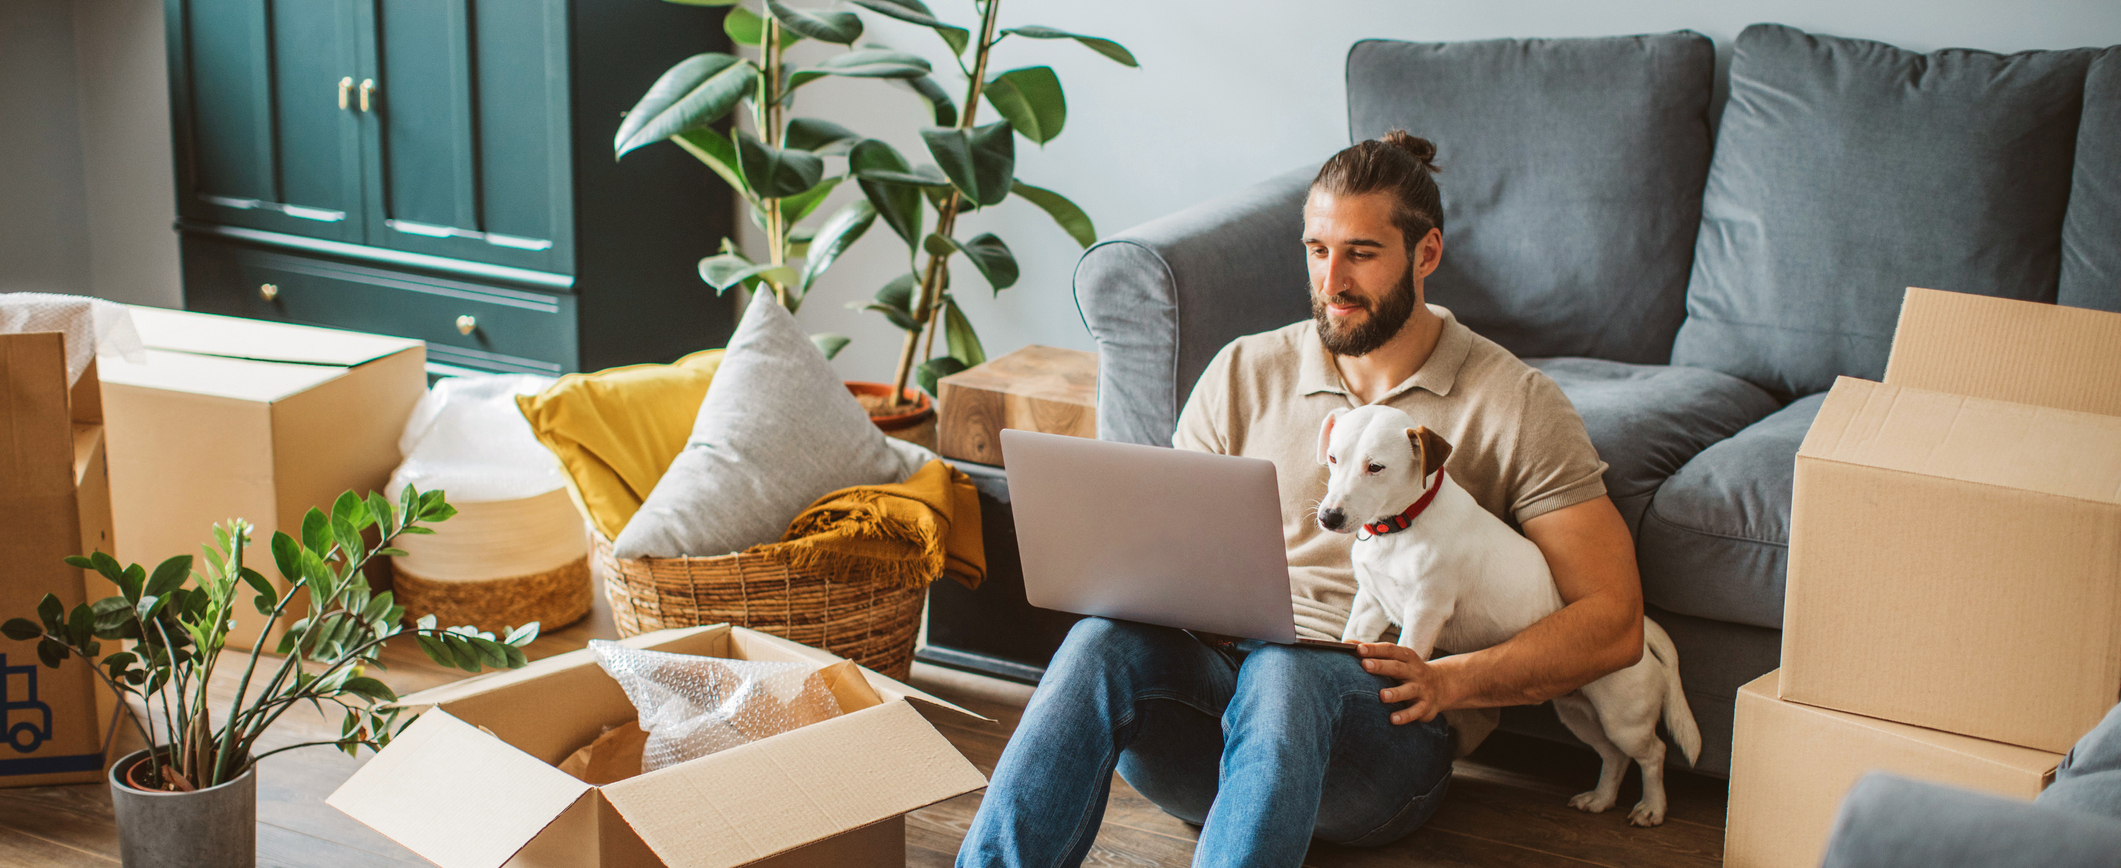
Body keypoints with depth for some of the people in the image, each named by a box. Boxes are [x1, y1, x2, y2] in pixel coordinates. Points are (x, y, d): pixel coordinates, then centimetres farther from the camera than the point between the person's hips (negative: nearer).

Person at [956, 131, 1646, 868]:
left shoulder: (1515, 404, 6)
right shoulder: (1245, 372, 16)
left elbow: (1614, 621, 0)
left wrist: (1450, 680, -14)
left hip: (1381, 717, -3)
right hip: (1220, 683, 3)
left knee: (1283, 668, -39)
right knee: (1110, 635, -32)